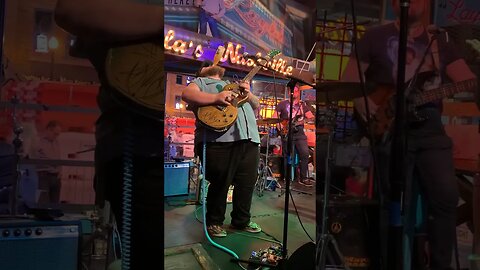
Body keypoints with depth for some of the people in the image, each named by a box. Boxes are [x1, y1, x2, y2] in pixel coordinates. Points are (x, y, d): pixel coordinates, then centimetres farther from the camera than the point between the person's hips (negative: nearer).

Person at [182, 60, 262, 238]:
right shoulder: (201, 82, 15)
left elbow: (256, 106, 31)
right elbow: (187, 94, -7)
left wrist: (248, 94, 9)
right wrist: (216, 98, -18)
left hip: (249, 139, 6)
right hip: (219, 139, -6)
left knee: (247, 183, 8)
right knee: (220, 184, -3)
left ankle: (241, 221, 24)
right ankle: (214, 223, 14)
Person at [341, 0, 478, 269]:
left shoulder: (440, 40, 16)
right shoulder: (376, 36, 8)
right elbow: (350, 77, 4)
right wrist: (361, 101, -14)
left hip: (430, 126, 3)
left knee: (446, 195, -6)